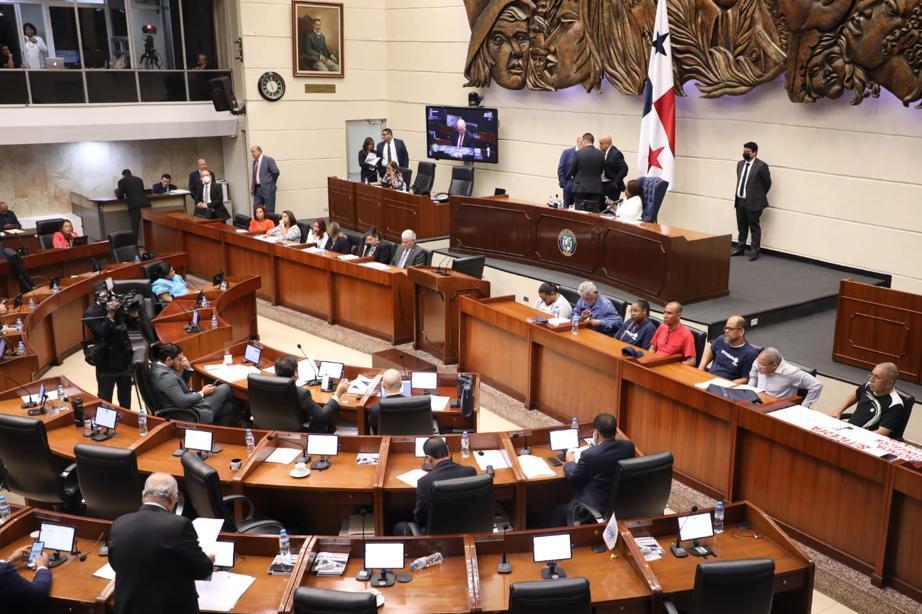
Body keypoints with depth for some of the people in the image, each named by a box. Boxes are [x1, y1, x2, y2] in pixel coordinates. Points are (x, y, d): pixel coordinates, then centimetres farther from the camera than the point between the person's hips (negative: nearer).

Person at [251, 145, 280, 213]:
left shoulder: (268, 160, -6)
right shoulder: (254, 162, 16)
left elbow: (276, 172, -10)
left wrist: (271, 182, -1)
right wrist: (253, 186, 10)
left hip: (267, 189, -7)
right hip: (257, 189, 7)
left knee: (269, 211, -2)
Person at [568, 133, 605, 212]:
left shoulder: (578, 153, -8)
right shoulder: (601, 154, 1)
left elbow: (572, 171, 1)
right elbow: (602, 170, 10)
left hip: (580, 188, -3)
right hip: (596, 189, 3)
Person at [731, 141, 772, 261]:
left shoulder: (761, 166, -12)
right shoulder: (740, 164, 9)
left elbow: (767, 183, -3)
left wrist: (758, 196, 6)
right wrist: (738, 197, 15)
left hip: (753, 202, -6)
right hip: (740, 201, 6)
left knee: (754, 227, 2)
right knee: (741, 227, 15)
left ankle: (755, 250, 9)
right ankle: (740, 248, 25)